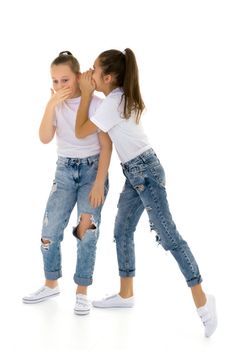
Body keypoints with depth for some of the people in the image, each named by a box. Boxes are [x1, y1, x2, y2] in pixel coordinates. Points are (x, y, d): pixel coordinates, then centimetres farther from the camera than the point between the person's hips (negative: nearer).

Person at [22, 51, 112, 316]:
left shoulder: (96, 103, -11)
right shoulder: (56, 105, 0)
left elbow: (106, 146, -10)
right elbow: (45, 138, -13)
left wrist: (99, 183, -16)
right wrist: (51, 105, -23)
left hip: (92, 169, -4)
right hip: (64, 170, 4)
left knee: (87, 229, -9)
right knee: (50, 229, 1)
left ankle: (82, 292, 6)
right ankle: (51, 284, 21)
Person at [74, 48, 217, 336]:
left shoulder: (112, 103, -18)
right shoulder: (122, 97, 10)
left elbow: (80, 132, -13)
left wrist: (86, 94, -7)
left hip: (144, 171, -10)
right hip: (135, 172, 10)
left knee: (167, 235, -9)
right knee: (122, 232, 15)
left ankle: (202, 300, -3)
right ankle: (125, 295, 26)